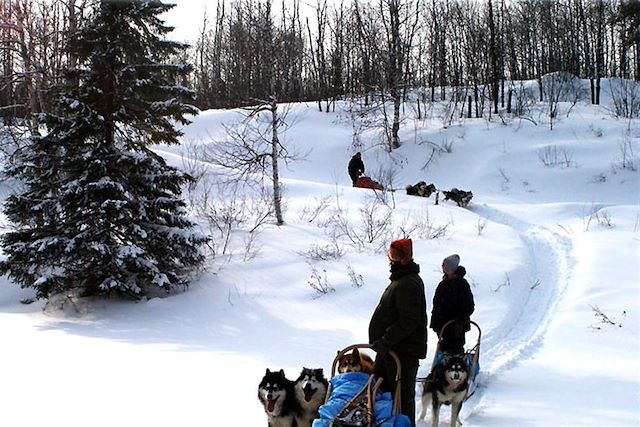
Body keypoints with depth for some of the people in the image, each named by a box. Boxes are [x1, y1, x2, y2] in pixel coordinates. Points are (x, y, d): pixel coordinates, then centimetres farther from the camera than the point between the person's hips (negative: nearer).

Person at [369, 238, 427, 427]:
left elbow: (409, 321, -24)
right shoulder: (399, 280, 15)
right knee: (379, 388, 16)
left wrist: (386, 341, -25)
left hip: (404, 350, -11)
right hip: (389, 348, 11)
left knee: (402, 394, -2)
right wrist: (383, 341, 22)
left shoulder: (408, 284, -19)